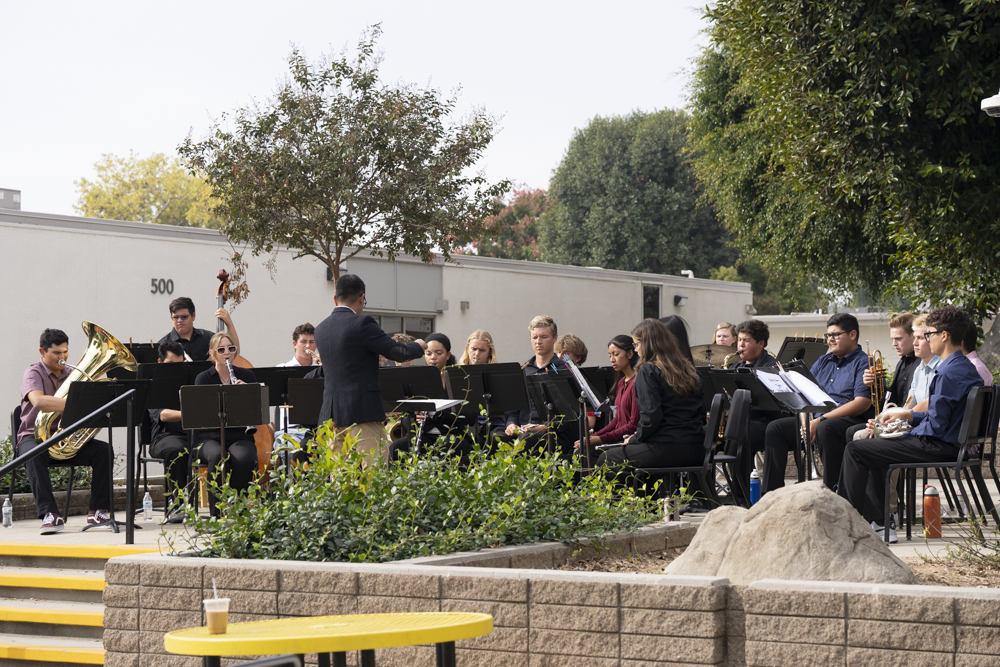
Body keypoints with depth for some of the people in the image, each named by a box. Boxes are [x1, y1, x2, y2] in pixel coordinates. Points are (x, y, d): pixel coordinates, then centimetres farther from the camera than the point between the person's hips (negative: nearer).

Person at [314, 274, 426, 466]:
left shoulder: (321, 329, 11)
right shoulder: (362, 323, -11)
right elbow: (400, 353, -10)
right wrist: (418, 346, 12)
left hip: (330, 413, 7)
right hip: (361, 412, -7)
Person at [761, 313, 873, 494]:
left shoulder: (863, 363, -3)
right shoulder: (823, 362, 22)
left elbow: (862, 403, -16)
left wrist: (821, 420, -21)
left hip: (851, 421, -8)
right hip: (816, 419, 8)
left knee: (826, 429, -39)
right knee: (775, 428, -7)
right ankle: (770, 492, -9)